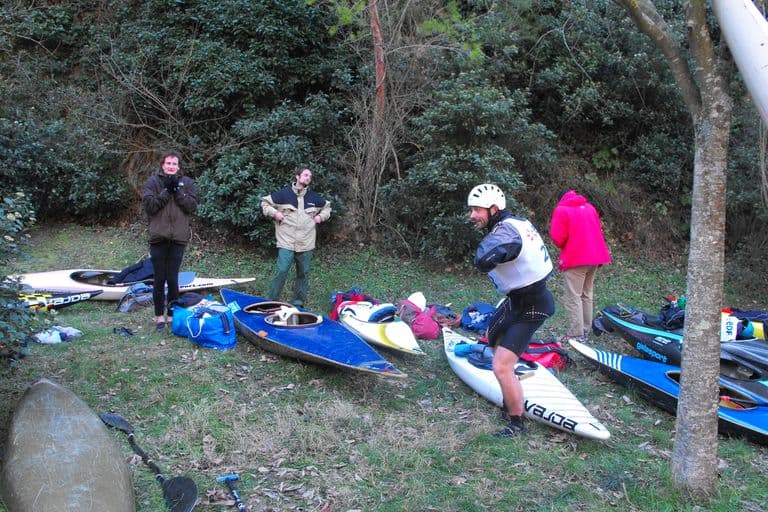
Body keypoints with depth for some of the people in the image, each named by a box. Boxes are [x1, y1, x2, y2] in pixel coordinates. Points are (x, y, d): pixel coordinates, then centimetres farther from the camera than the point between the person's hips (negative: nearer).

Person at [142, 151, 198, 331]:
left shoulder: (187, 183, 8)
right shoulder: (153, 181, 5)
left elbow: (192, 206, -2)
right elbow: (149, 205, -7)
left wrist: (177, 190, -10)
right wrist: (166, 191, -12)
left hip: (178, 238, 0)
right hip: (158, 237, 0)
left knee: (173, 280, 2)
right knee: (159, 279, 5)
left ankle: (172, 314, 15)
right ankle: (159, 316, 16)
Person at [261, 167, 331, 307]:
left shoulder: (314, 198, 12)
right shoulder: (284, 194, 1)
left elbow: (327, 207, 29)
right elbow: (265, 202, 9)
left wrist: (321, 216, 12)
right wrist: (274, 213, -6)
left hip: (306, 244, 4)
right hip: (286, 243, -4)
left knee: (303, 274, 9)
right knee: (281, 272, -11)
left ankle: (299, 302, 21)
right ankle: (271, 301, 1)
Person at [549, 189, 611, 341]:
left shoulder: (562, 210, -5)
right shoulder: (590, 207, 15)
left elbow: (557, 238, -11)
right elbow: (599, 231, 16)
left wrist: (563, 247, 9)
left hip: (575, 260, -7)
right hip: (595, 257, 7)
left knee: (573, 297, -4)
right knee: (587, 295, 16)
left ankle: (576, 335, -6)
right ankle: (586, 330, 21)